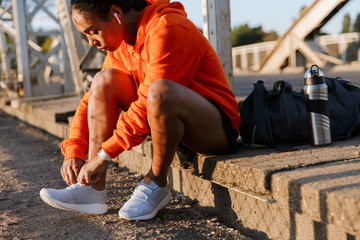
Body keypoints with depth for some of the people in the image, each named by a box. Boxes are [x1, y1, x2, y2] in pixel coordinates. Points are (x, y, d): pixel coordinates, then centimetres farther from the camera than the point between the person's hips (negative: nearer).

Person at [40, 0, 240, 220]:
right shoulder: (120, 46, 5)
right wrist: (73, 153, -2)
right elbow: (95, 100, 10)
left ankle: (156, 186, -14)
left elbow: (149, 102, -26)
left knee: (159, 90, -37)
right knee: (104, 80, -4)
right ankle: (93, 189, -9)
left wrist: (104, 156, -23)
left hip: (217, 127, -8)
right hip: (171, 121, 8)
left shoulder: (167, 29, -23)